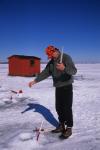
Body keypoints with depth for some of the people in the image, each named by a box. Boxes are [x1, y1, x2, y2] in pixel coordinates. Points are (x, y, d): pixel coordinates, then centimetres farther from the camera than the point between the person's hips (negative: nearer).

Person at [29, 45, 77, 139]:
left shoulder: (66, 57, -13)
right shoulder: (51, 62, 8)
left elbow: (74, 71, -24)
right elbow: (45, 73, 9)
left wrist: (64, 68, -43)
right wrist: (35, 81, 2)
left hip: (67, 86, -7)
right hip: (58, 87, 7)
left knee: (67, 108, -5)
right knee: (58, 107, 11)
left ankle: (69, 128, 9)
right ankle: (61, 126, 26)